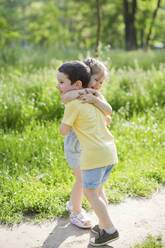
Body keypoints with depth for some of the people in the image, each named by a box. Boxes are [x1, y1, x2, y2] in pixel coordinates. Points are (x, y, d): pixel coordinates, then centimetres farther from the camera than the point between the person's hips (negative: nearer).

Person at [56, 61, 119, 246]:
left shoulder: (73, 104, -10)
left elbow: (64, 131, -4)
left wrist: (66, 119, 12)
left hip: (94, 154, -8)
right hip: (110, 150, 8)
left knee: (90, 193, 5)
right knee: (96, 190, 22)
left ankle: (110, 230, 10)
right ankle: (102, 225, 29)